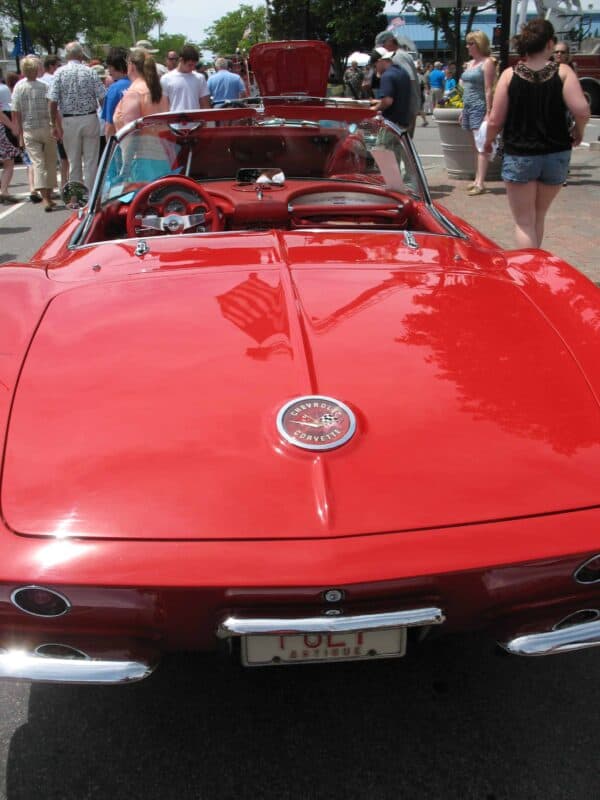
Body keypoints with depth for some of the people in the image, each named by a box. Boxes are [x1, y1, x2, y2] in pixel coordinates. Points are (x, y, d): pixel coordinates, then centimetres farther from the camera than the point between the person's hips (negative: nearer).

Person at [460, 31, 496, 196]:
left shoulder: (487, 62, -7)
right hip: (468, 107, 9)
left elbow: (488, 90, -13)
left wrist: (488, 113, -19)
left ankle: (480, 183, -15)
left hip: (479, 108, -9)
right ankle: (477, 180, 14)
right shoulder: (469, 63, 17)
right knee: (475, 147, 10)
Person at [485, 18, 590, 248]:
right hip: (556, 155, 2)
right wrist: (578, 131, 5)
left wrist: (488, 141, 12)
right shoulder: (563, 72, -5)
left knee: (524, 222, 6)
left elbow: (495, 120, -7)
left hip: (519, 156, -2)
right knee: (538, 217, 21)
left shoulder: (510, 74, -6)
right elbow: (582, 111, -16)